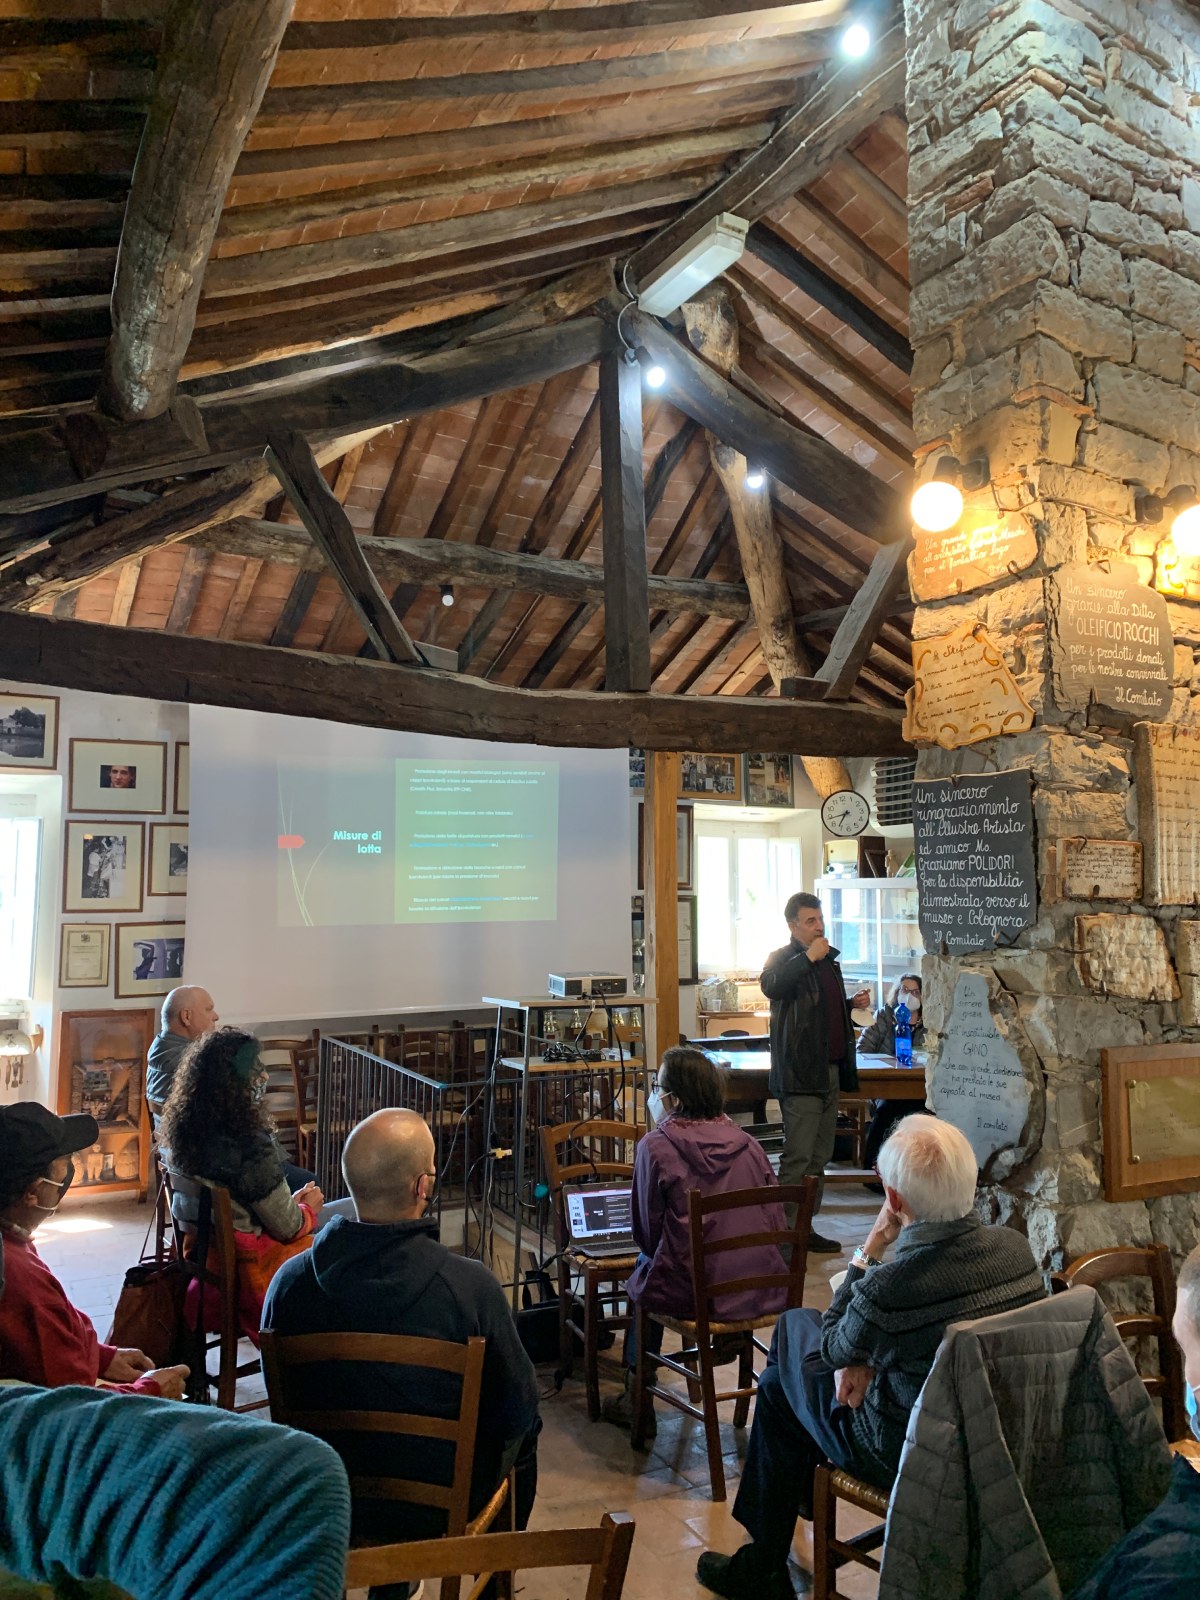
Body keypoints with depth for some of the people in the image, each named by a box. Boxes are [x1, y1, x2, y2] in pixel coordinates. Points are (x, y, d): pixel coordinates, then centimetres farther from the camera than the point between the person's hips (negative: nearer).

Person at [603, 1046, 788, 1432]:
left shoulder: (655, 1146, -10)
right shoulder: (747, 1142, 3)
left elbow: (647, 1236, -4)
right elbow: (777, 1224, 5)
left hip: (695, 1293, -5)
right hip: (764, 1291, 5)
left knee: (645, 1267, 27)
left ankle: (637, 1400, 35)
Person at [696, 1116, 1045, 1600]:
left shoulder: (887, 1286, -33)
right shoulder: (1017, 1247, -13)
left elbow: (832, 1349, -10)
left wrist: (871, 1248, -11)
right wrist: (869, 1359, -2)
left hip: (908, 1458, -6)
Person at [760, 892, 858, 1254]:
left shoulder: (829, 961, 19)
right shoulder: (784, 958, -5)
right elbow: (770, 985, -30)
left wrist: (854, 1002, 16)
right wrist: (809, 957, -26)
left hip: (830, 1071, 8)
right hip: (800, 1074, -8)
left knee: (819, 1158, 12)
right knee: (798, 1158, -9)